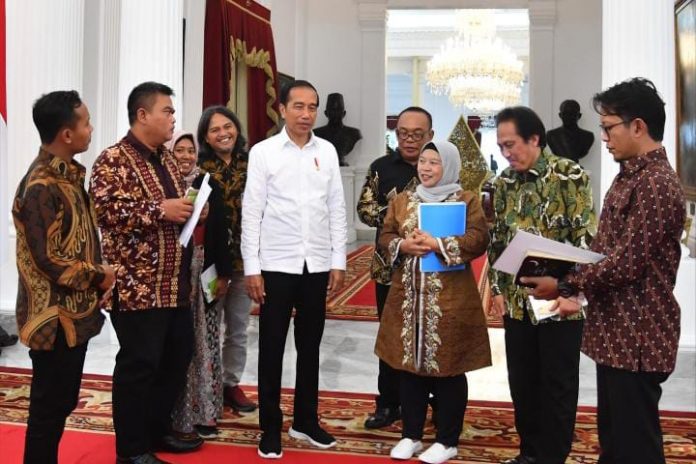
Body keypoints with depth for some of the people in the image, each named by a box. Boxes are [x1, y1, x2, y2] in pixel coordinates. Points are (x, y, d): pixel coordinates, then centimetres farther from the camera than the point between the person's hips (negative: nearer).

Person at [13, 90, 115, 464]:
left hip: (74, 312, 9)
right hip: (55, 317, -9)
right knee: (49, 405, 4)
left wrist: (96, 276, 2)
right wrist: (99, 275, -10)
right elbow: (48, 260, -22)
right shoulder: (42, 186, -21)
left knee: (62, 401, 18)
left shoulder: (67, 173, 9)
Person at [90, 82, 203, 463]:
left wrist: (191, 209, 6)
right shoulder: (112, 160, -10)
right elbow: (104, 212, -22)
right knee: (138, 365, 0)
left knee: (176, 359, 15)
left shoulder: (167, 159, 16)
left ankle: (159, 430, 32)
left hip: (175, 283, 9)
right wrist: (160, 210, -22)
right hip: (137, 285, -9)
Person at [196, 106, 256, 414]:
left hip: (245, 258, 4)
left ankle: (231, 383, 27)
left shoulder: (250, 163, 5)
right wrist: (217, 270, -14)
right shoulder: (201, 169, -8)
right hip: (212, 260, -4)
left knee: (238, 329, 13)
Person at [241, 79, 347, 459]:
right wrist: (251, 268, -8)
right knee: (272, 348, 6)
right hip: (276, 265, -3)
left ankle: (306, 420, 28)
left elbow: (336, 210, 7)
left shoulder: (327, 152, 5)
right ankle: (271, 427, 19)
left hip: (317, 265, 3)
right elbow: (251, 213, -4)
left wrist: (338, 262, 3)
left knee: (310, 346, 13)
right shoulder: (263, 152, -3)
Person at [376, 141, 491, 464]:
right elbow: (385, 237, 9)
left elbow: (478, 240, -10)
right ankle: (411, 435, 23)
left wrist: (438, 245, -20)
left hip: (450, 298, -4)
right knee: (409, 365, 10)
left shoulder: (467, 200, 1)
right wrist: (403, 245, -13)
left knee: (447, 369, 3)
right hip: (408, 296, 4)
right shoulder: (402, 201, 13)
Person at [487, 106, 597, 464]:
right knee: (521, 380, 13)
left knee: (557, 383, 6)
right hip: (517, 299, 5)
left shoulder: (570, 176, -9)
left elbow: (586, 236, -11)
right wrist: (497, 289, 7)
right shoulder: (504, 182, 6)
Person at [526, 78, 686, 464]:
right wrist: (577, 291, 7)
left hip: (637, 336, -10)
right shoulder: (630, 175, 14)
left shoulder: (656, 183, -19)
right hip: (616, 331, 10)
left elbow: (627, 262, -23)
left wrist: (565, 286, -14)